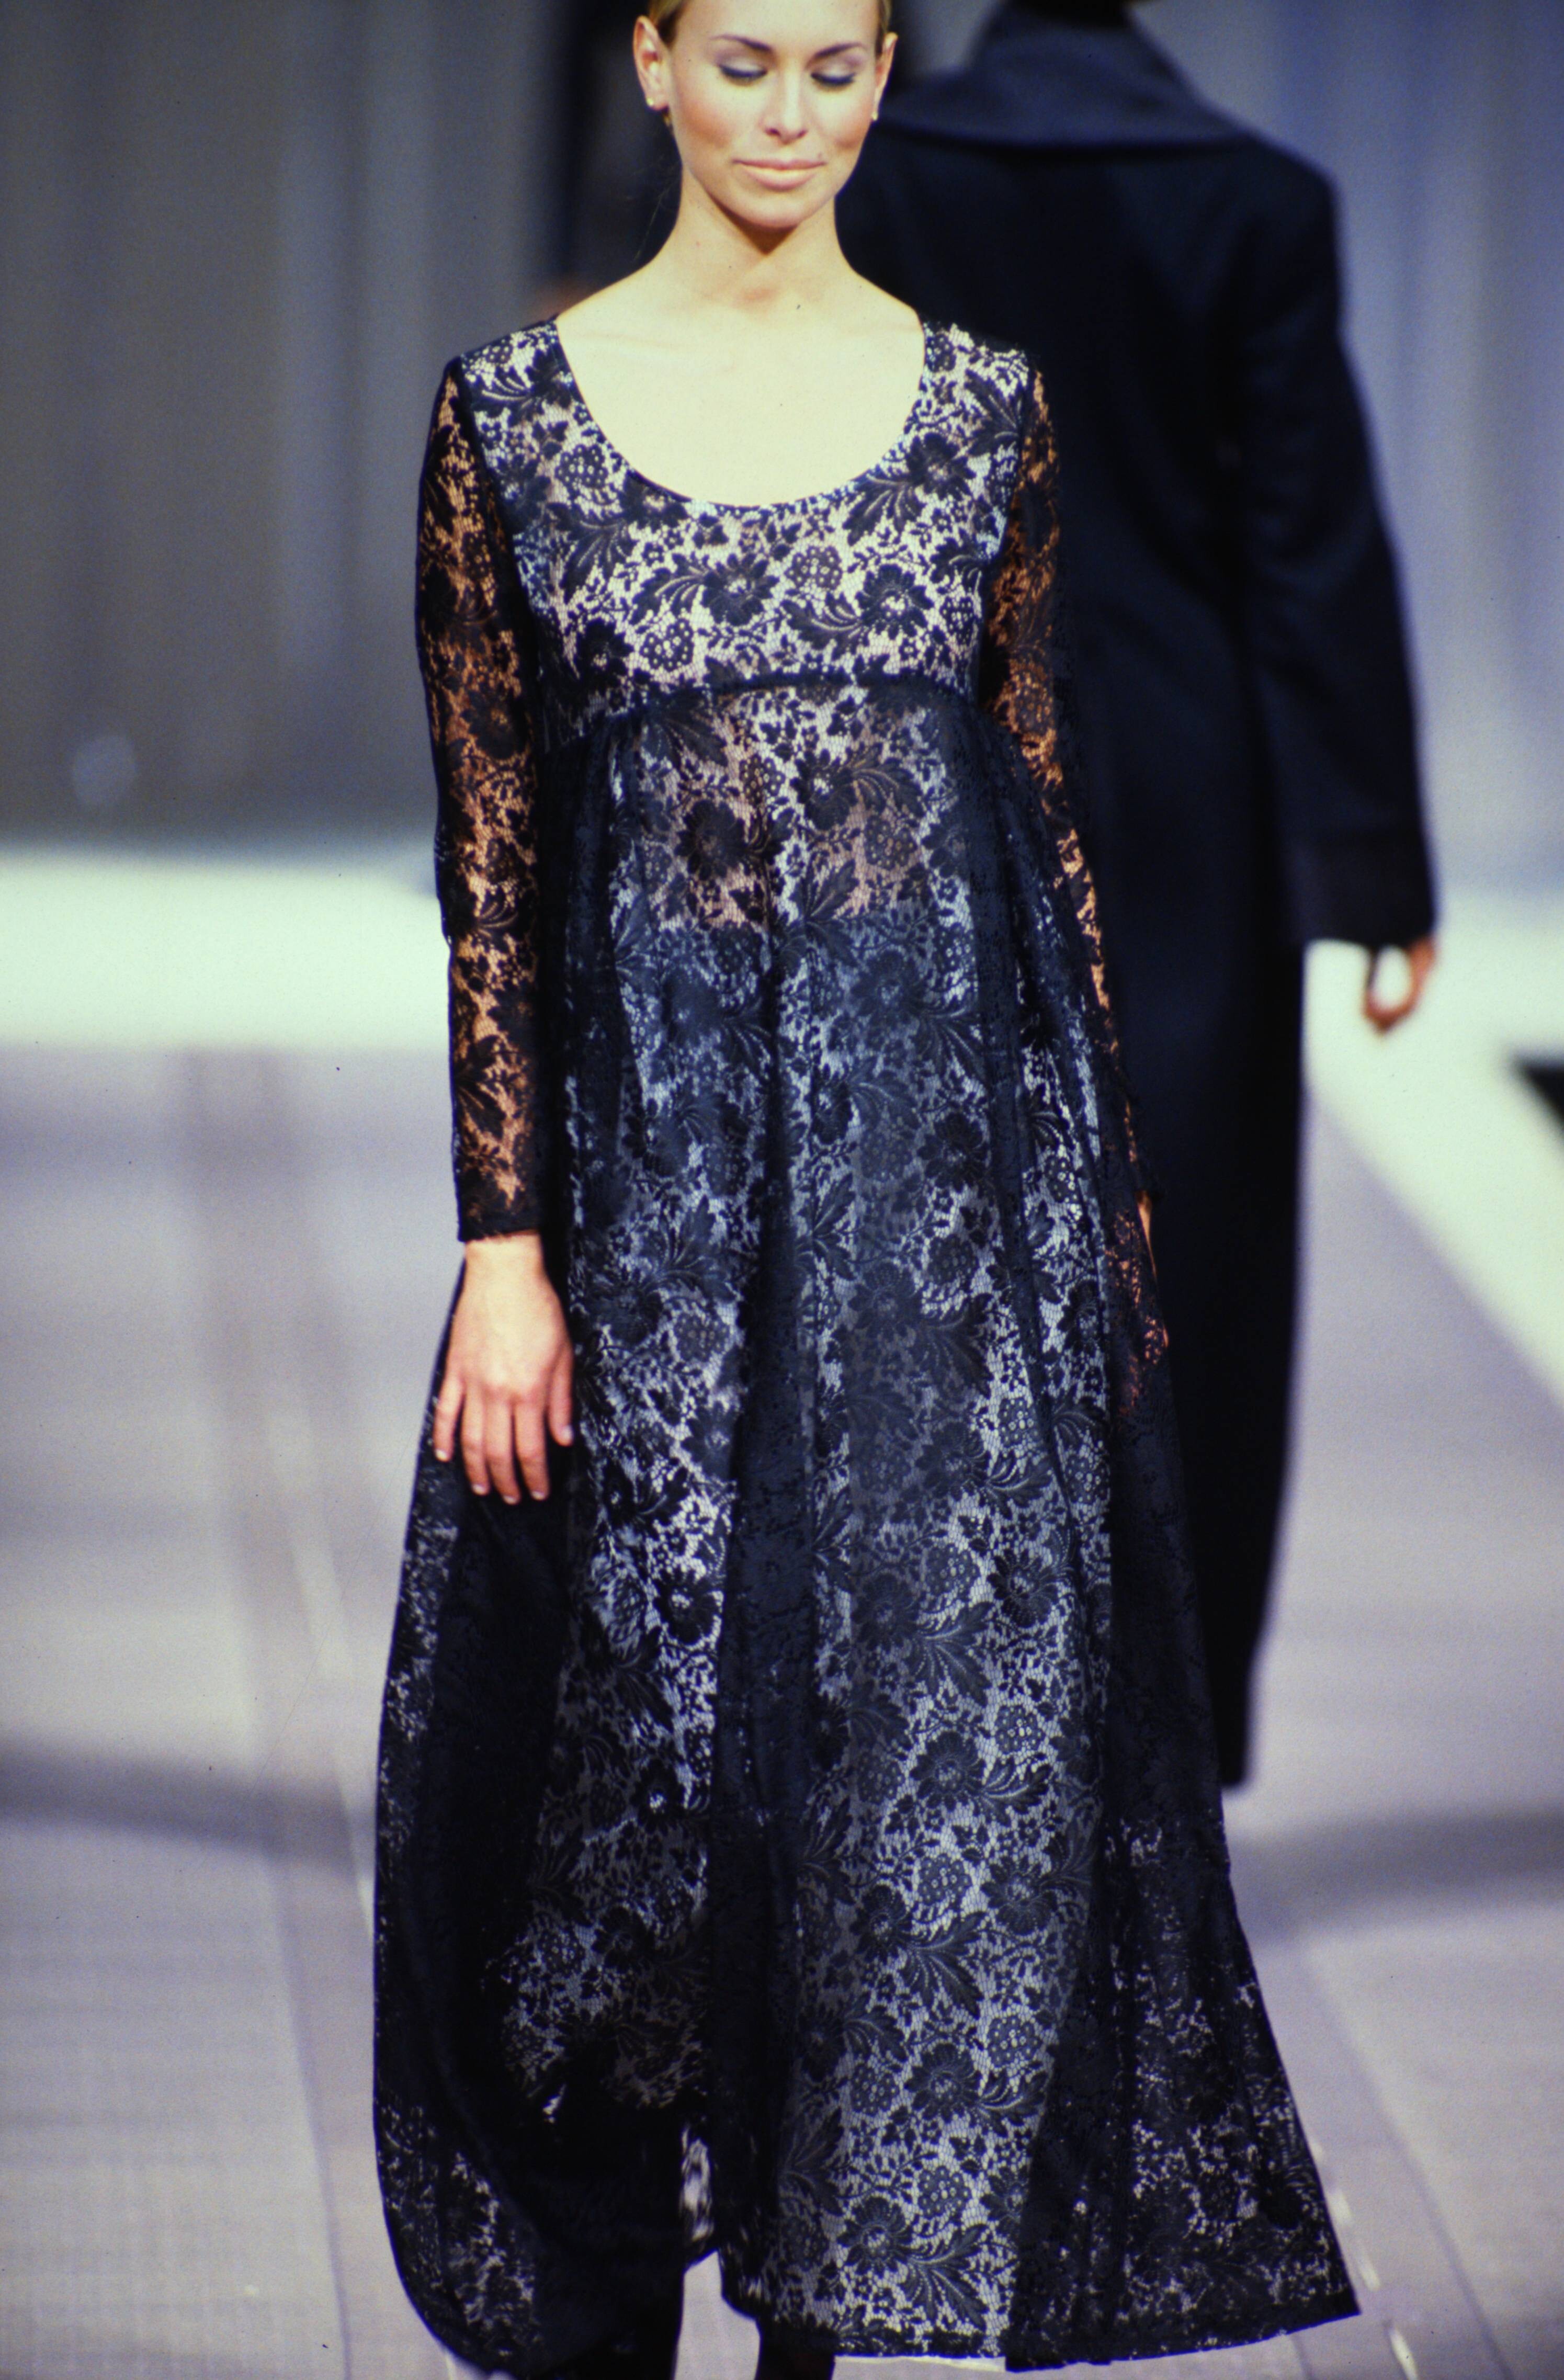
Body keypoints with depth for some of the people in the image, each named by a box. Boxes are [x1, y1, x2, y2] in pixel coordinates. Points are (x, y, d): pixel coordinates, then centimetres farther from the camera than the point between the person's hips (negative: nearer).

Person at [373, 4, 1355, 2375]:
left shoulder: (982, 406, 6)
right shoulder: (515, 413, 1)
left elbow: (1040, 803, 9)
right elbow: (489, 862, -1)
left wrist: (1110, 1194, 6)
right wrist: (503, 1246, -6)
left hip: (949, 1132, 1)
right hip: (650, 1132, -1)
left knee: (939, 1714, -3)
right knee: (641, 1713, 4)